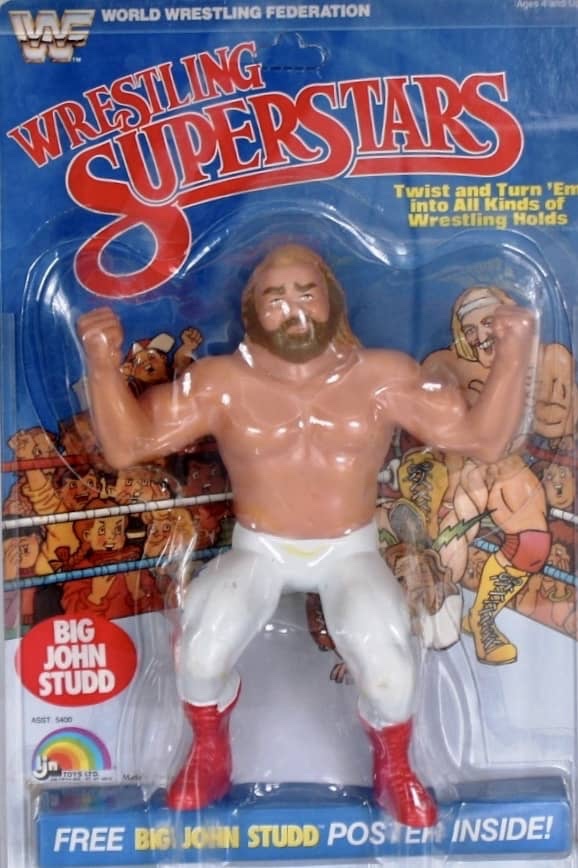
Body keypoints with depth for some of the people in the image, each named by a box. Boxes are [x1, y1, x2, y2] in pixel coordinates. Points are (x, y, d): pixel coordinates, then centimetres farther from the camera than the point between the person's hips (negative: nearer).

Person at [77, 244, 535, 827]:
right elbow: (126, 445, -10)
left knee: (387, 670, -24)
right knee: (199, 654, -25)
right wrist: (103, 364, -25)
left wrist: (512, 354, -21)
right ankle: (209, 759, 13)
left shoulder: (383, 376, -7)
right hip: (257, 550, 1)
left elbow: (484, 439, -7)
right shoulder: (223, 381, -8)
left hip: (350, 552, 0)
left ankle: (394, 771, 15)